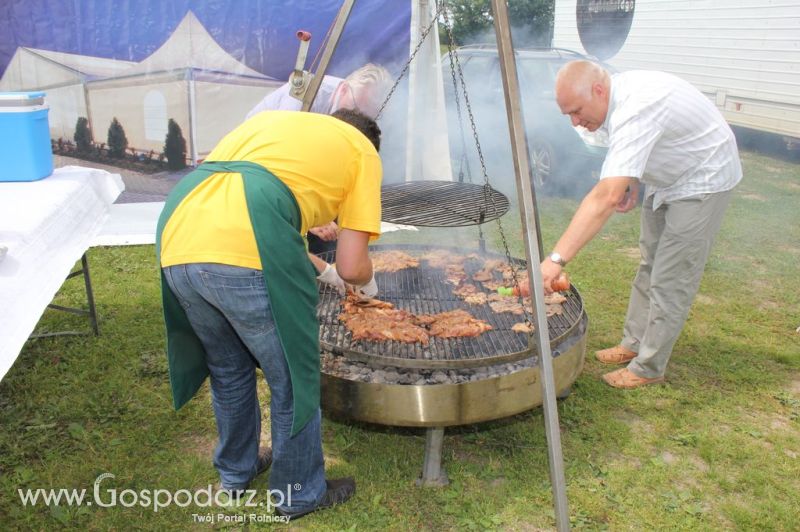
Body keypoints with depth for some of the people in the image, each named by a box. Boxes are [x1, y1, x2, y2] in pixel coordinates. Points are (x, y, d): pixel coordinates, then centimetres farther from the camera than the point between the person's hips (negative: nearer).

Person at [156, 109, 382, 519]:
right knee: (293, 380, 17)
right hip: (245, 258, -7)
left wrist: (321, 270, 49)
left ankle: (235, 471, 49)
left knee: (228, 369, 29)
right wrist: (367, 283, 34)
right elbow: (352, 266, 11)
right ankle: (300, 494, 36)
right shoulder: (363, 151, 19)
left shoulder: (270, 119, 35)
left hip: (177, 245, 7)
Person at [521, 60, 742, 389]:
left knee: (671, 280, -7)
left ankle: (648, 368, 5)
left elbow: (606, 198, -49)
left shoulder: (635, 112, -39)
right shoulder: (612, 98, -10)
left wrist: (557, 259, -53)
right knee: (649, 266, 17)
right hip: (666, 177, 10)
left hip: (702, 179, -10)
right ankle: (634, 343, 31)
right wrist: (630, 181, -6)